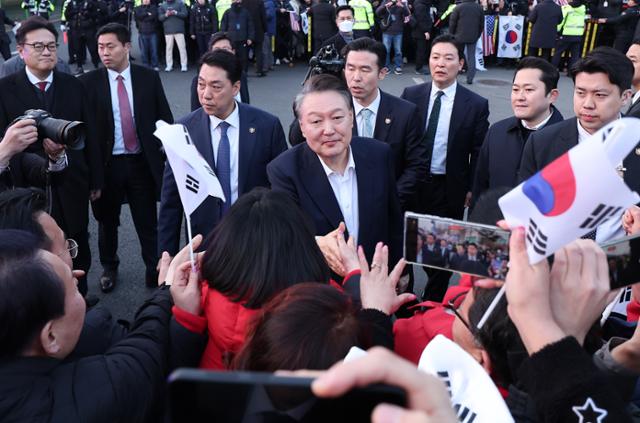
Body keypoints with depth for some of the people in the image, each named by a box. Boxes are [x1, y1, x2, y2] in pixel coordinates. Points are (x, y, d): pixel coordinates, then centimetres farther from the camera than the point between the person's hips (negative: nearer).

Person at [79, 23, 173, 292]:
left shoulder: (149, 78, -1)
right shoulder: (89, 82, -4)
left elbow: (164, 118, 4)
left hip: (142, 162, 0)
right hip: (106, 164, 1)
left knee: (148, 221, 7)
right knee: (107, 220, 17)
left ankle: (155, 269, 23)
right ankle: (109, 268, 37)